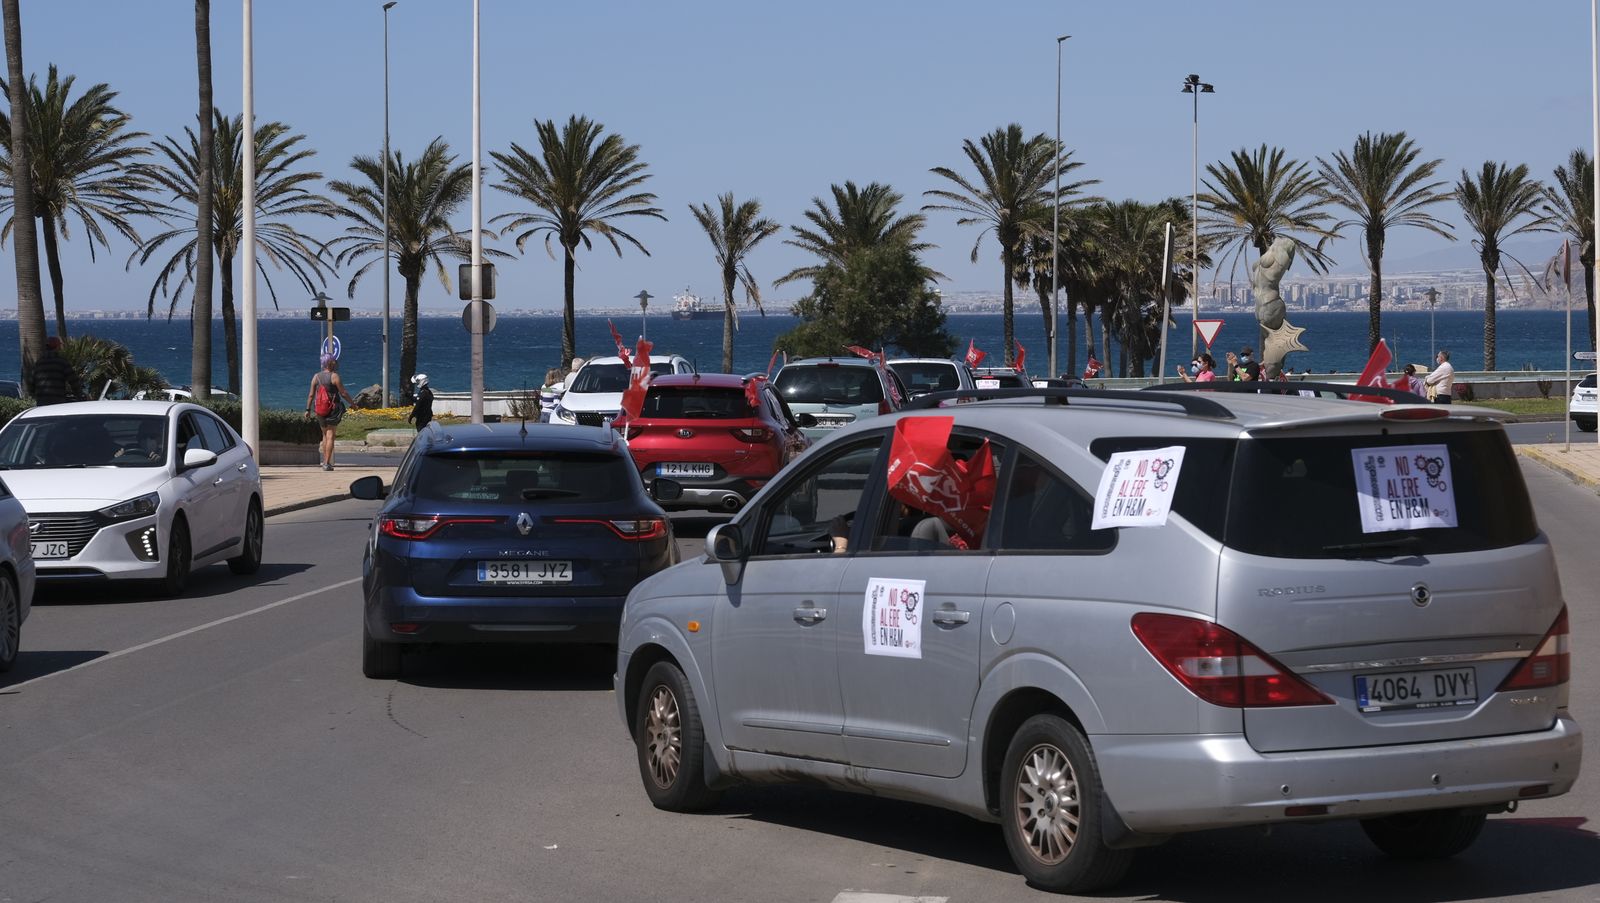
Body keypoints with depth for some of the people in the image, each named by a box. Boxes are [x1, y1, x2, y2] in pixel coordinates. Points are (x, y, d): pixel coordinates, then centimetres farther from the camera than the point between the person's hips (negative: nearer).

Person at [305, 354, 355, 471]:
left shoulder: (316, 377, 3)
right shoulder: (334, 376, -11)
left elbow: (311, 395, 3)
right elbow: (343, 393, -10)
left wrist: (308, 410, 10)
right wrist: (352, 402, 5)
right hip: (333, 408, -5)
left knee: (325, 434, 20)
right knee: (330, 436, -2)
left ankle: (324, 461, 23)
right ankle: (327, 463, -8)